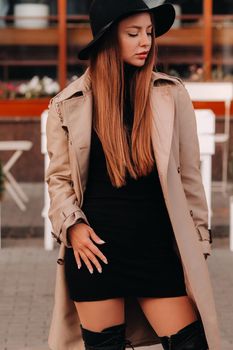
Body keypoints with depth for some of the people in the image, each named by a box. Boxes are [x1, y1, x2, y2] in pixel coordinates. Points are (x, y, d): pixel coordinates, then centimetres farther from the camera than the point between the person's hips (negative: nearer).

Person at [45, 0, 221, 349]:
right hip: (94, 246, 0)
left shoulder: (171, 94, 1)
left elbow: (188, 173, 6)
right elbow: (59, 177, 8)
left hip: (157, 243, 0)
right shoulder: (68, 104, 1)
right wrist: (72, 226, -7)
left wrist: (198, 238, 7)